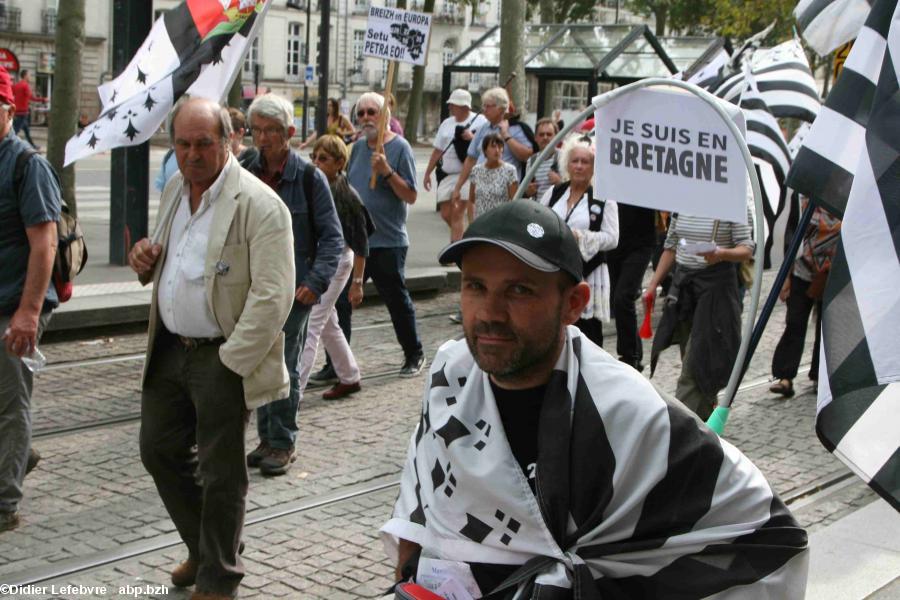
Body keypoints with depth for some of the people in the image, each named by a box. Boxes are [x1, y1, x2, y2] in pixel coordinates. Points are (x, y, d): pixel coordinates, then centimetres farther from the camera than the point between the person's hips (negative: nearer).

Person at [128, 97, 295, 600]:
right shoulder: (175, 190, 9)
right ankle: (204, 549, 37)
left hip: (222, 356, -8)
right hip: (169, 347, 8)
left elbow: (272, 297, -21)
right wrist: (148, 260, 2)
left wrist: (230, 361, -20)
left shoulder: (259, 205, -17)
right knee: (161, 450, 17)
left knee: (220, 473, 3)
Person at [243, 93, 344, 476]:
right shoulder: (248, 174, 5)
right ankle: (266, 438, 24)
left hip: (293, 288, -4)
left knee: (285, 366, 0)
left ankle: (282, 443, 13)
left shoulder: (308, 177, -7)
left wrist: (317, 281, -16)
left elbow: (332, 236, -6)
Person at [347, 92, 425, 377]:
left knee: (397, 300, 6)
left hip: (387, 242, -6)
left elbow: (411, 196, -13)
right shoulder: (358, 146, 11)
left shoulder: (399, 147, -8)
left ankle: (414, 355, 23)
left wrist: (387, 171, -24)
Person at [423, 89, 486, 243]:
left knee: (457, 214, -11)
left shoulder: (479, 121, -3)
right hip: (446, 175, 6)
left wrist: (473, 138, -19)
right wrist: (428, 173, 16)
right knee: (446, 214, 8)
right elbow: (437, 150, 17)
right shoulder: (447, 123, 13)